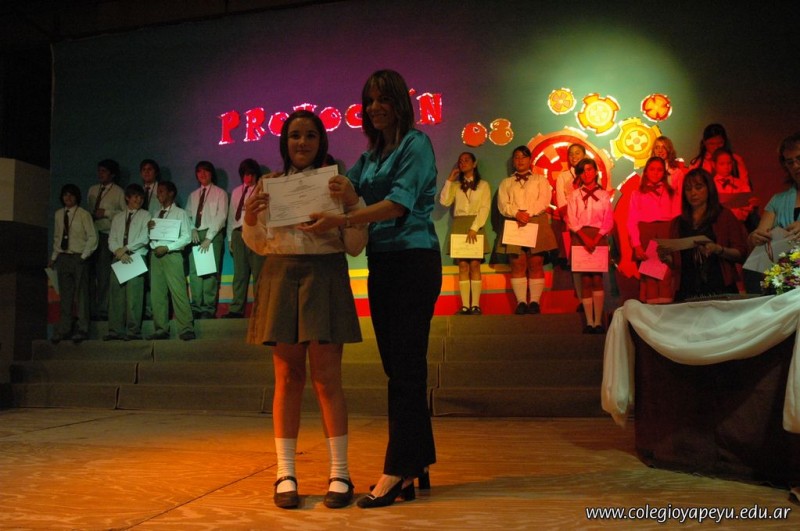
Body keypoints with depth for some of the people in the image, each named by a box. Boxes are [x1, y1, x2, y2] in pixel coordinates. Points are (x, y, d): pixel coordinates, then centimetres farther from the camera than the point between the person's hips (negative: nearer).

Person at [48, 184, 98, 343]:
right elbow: (56, 237, 15)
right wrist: (54, 257, 9)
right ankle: (64, 330, 14)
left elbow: (92, 237, -4)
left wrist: (84, 256, -9)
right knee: (65, 296, 8)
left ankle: (82, 330, 7)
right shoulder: (59, 214, 10)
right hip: (62, 257, 4)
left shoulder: (84, 215, -4)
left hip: (78, 258, -4)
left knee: (81, 294, 0)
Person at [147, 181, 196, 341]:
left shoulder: (180, 213, 2)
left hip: (172, 255, -6)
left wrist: (167, 247, -14)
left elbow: (187, 237, -7)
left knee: (178, 292, -11)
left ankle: (186, 329, -10)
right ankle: (161, 329, 9)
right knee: (157, 293, 4)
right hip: (155, 255, 6)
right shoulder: (156, 215, 19)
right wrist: (149, 228, 0)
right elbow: (151, 237, 21)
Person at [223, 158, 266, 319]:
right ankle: (236, 309, 6)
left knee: (258, 272, -4)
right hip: (238, 233, 4)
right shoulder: (236, 192, 19)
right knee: (239, 272, 4)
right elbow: (231, 215, 18)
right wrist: (230, 238, 13)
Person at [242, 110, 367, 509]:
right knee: (287, 377, 4)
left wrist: (352, 206, -12)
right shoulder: (269, 184, 12)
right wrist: (250, 220, -7)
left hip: (325, 278, -2)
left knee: (326, 378, -3)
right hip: (281, 277, 2)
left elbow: (355, 247, 2)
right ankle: (285, 474, 11)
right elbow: (258, 245, 12)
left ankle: (339, 473, 5)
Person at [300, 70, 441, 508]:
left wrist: (341, 221, -25)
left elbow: (399, 203, -17)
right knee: (398, 365, 9)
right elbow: (346, 192, 7)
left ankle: (398, 472, -5)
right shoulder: (369, 157, 18)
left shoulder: (416, 144, -5)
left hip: (414, 261, -8)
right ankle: (417, 464, 18)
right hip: (381, 264, 8)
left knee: (405, 365, -8)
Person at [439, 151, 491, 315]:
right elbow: (444, 201, -1)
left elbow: (485, 208, -2)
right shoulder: (456, 185, 16)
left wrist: (474, 228, -14)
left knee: (475, 265, -7)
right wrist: (449, 180, -1)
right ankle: (465, 305, -7)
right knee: (463, 266, -4)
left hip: (476, 227, -2)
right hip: (459, 226, 2)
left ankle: (475, 305, -9)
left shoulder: (483, 185, 9)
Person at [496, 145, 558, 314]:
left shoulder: (540, 179, 17)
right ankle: (521, 302, -4)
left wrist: (528, 213, -14)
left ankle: (535, 302, -5)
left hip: (537, 224, -1)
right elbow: (503, 204, 5)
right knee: (518, 265, -5)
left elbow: (544, 201, 1)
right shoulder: (506, 182, 20)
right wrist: (517, 213, -15)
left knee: (536, 265, -6)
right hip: (514, 225, 1)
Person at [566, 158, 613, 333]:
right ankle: (589, 322, -3)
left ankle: (598, 321, -5)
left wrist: (595, 239, -12)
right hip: (580, 237, 0)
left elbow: (608, 221, 3)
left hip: (599, 238, 0)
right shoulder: (574, 195, 9)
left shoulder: (604, 195, 10)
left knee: (597, 279, -8)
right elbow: (571, 220, 0)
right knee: (585, 280, -4)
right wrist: (585, 238, -13)